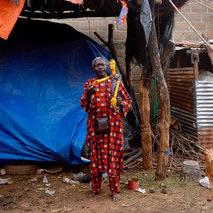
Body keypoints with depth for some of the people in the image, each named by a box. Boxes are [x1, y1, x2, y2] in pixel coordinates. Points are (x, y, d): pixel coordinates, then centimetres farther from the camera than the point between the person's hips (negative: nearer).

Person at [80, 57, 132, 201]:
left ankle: (115, 190, 11)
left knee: (113, 154, 0)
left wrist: (122, 104, -14)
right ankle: (95, 188, 21)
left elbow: (128, 100, 8)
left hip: (113, 124, -2)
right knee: (96, 154, 7)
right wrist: (88, 94, -11)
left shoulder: (116, 82, 4)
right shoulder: (89, 84, 9)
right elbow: (83, 105, 7)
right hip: (95, 125, 2)